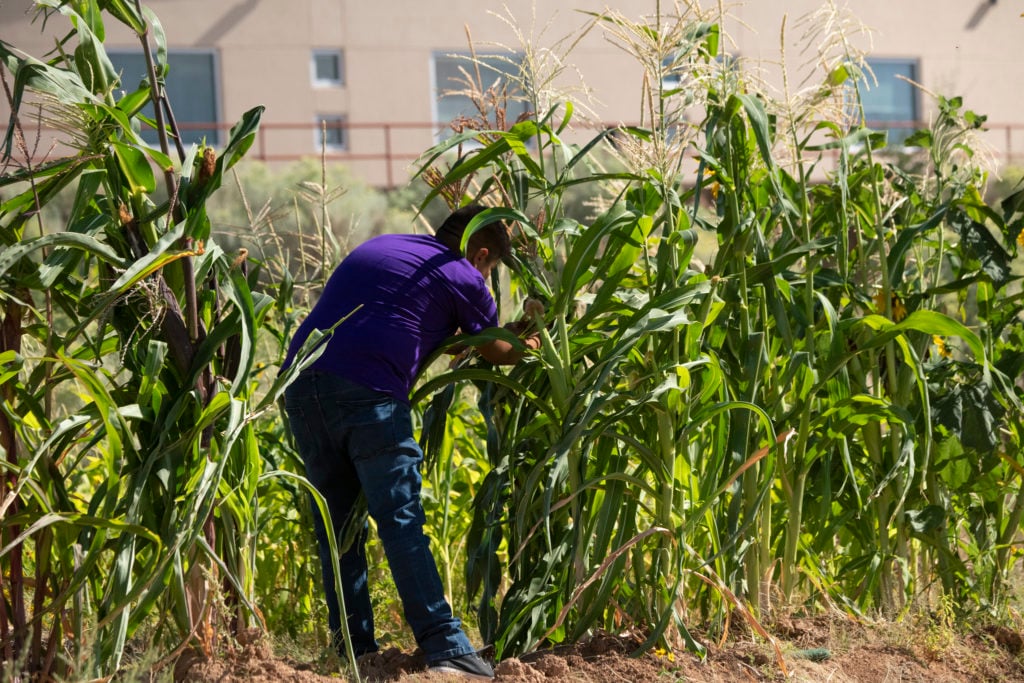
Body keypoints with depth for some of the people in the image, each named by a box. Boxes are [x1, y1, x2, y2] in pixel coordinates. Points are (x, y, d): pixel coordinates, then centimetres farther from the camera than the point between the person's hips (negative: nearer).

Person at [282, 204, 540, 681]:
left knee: (336, 524, 12)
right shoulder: (463, 276, 10)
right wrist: (527, 347, 46)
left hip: (302, 382, 6)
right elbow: (494, 351, 24)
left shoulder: (377, 247, 28)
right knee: (401, 521, -5)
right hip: (366, 391, -6)